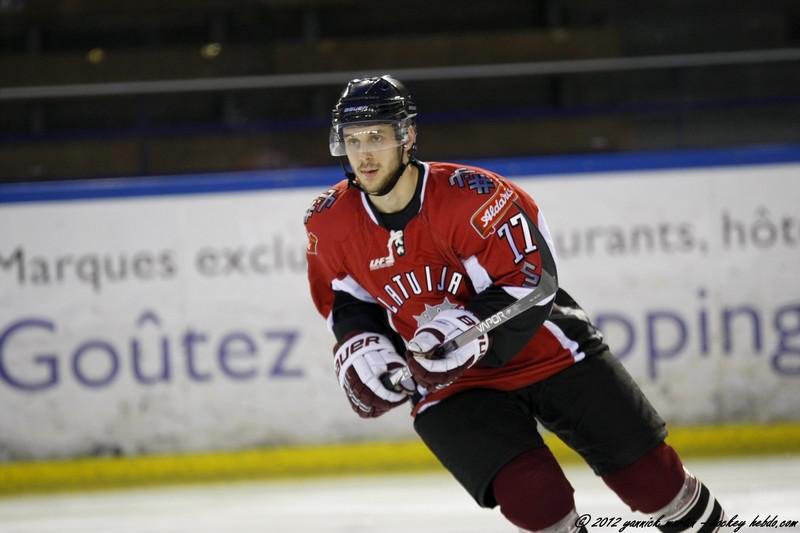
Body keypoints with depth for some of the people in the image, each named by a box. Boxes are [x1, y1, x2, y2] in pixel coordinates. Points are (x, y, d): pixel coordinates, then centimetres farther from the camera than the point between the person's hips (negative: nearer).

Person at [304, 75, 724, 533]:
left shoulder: (468, 195, -23)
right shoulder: (331, 224, -8)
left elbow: (528, 283, -21)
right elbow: (347, 302, 9)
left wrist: (467, 332, -32)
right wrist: (361, 347, -9)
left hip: (545, 351, -2)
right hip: (451, 381, 2)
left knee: (648, 475, 2)